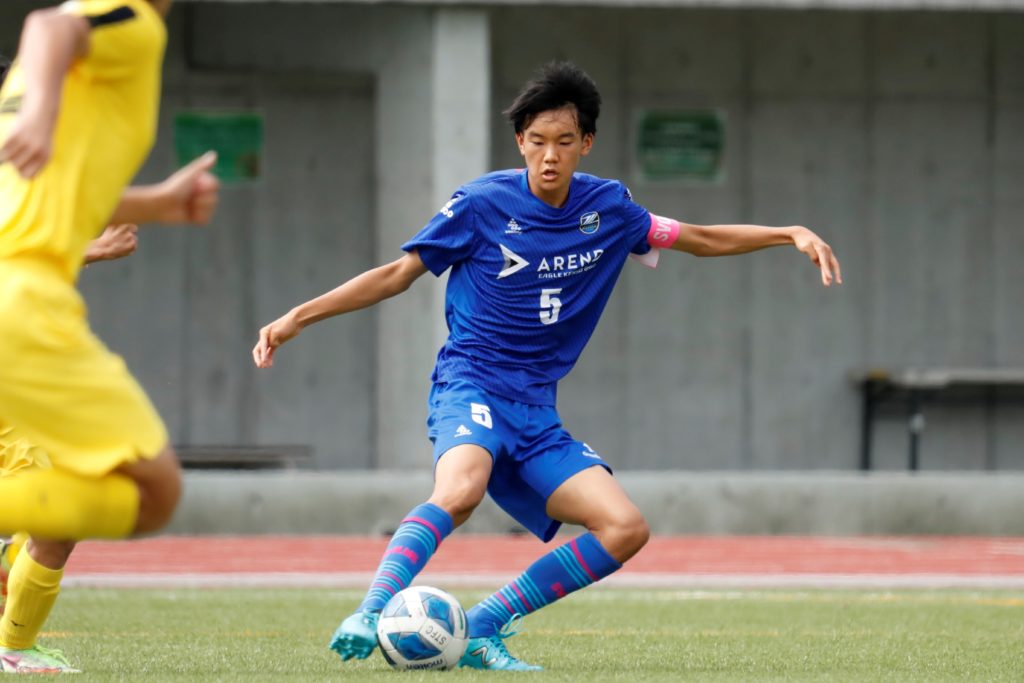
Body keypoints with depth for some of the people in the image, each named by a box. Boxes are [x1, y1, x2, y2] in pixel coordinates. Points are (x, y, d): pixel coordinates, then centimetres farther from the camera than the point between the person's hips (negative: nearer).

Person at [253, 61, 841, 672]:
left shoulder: (608, 208, 7)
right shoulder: (482, 204, -5)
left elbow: (701, 239, 20)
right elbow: (399, 274, 1)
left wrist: (791, 235, 10)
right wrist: (298, 318, -4)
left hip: (536, 413, 5)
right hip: (471, 386, -5)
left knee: (626, 528, -11)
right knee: (462, 489, -38)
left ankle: (480, 630, -9)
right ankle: (369, 617, -42)